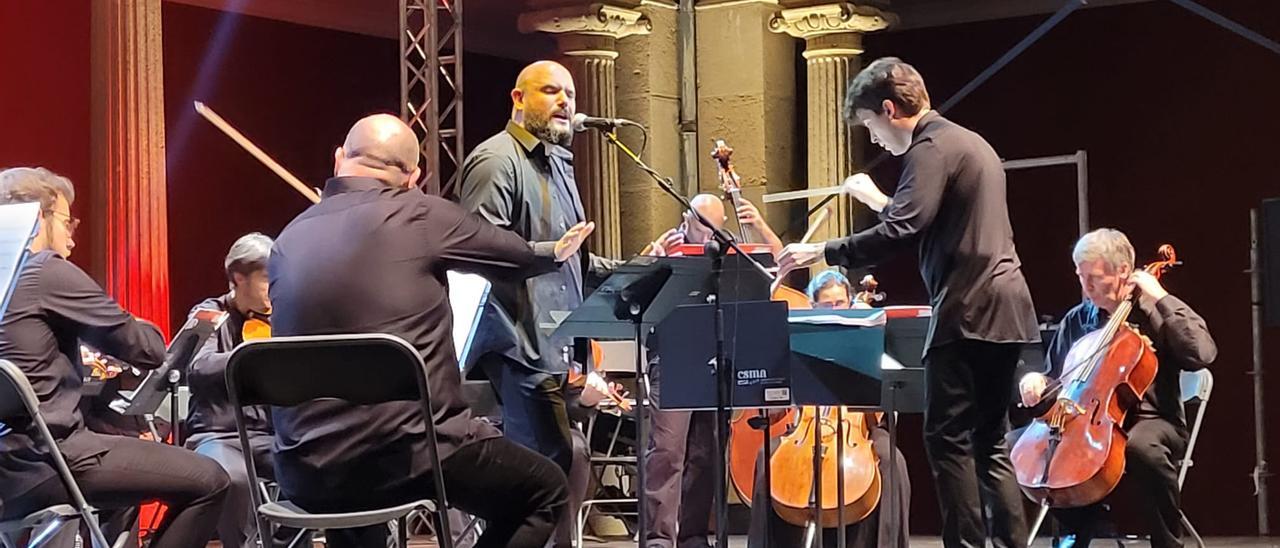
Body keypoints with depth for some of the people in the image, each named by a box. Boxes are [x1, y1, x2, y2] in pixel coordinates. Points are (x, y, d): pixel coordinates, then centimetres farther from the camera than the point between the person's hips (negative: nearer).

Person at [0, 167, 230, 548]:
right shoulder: (47, 272, -10)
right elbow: (149, 350, -7)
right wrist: (137, 328, 13)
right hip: (41, 463, -10)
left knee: (121, 427, 35)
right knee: (208, 481, -9)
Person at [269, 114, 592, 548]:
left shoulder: (290, 239, 11)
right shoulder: (418, 215, -4)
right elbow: (515, 255, 13)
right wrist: (554, 251, 37)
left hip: (304, 473, 6)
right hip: (405, 453, -6)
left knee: (349, 497, 41)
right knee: (545, 488, 16)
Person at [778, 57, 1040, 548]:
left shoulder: (931, 148, -9)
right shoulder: (971, 143, 22)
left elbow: (899, 234, -22)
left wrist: (820, 252, -16)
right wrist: (881, 202, 31)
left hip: (968, 313, -10)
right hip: (1005, 310, 10)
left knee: (948, 438, -6)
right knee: (989, 440, 13)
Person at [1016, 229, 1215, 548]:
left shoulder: (1155, 312, -2)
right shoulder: (1076, 320, 12)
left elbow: (1202, 353, -20)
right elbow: (1056, 378, 23)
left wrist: (1161, 298, -17)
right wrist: (1037, 380, -2)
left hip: (1151, 421, -5)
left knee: (1141, 447, -39)